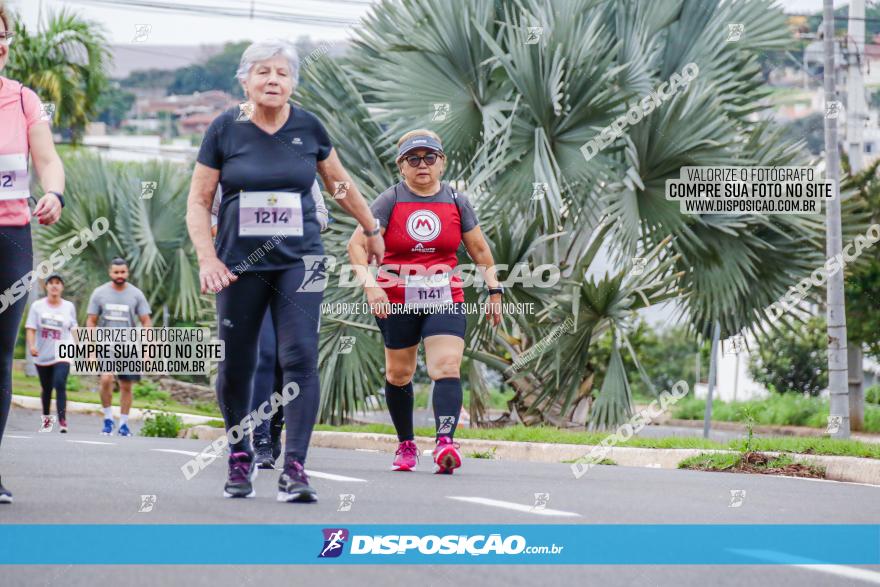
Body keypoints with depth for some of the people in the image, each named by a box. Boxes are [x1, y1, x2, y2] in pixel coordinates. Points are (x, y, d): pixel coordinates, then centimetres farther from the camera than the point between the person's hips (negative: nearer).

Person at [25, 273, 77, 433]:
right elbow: (31, 328, -4)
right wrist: (31, 346, -19)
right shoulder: (37, 306, 1)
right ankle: (46, 418, 33)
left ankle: (62, 420, -26)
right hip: (42, 354, 2)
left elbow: (73, 328, 12)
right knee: (46, 388, 14)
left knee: (60, 385, -21)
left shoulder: (69, 307, 4)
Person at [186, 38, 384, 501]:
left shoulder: (308, 128, 3)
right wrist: (207, 258, -10)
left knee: (300, 358, -12)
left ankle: (294, 468, -13)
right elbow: (198, 201, 1)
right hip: (240, 263, 0)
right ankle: (240, 458, 26)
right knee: (235, 364, 4)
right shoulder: (225, 129, -2)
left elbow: (339, 183, 19)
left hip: (299, 260, 0)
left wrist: (371, 231, 27)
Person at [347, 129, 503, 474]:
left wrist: (494, 290, 10)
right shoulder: (390, 201, -4)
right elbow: (357, 244, -10)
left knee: (447, 368, -18)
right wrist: (370, 285, -23)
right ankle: (406, 445, 29)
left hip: (445, 299, 0)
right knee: (398, 373, 11)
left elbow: (479, 250, 14)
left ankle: (445, 441, -32)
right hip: (396, 300, 0)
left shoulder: (456, 202, 4)